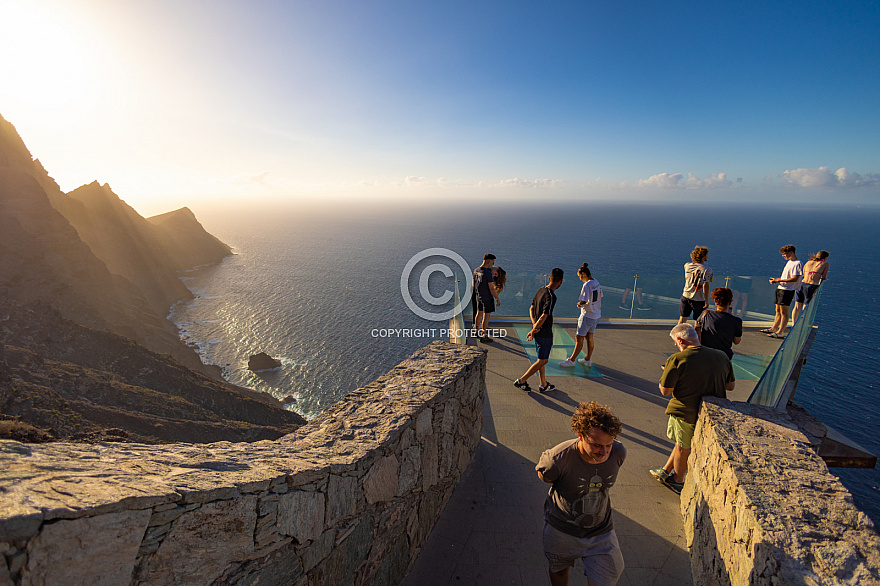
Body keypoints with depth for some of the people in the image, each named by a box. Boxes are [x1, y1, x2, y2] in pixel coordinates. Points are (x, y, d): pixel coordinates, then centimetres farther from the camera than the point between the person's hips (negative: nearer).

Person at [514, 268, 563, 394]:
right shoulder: (551, 297, -23)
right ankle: (521, 381, 10)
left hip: (538, 332, 9)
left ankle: (543, 385, 32)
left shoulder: (541, 290, 4)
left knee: (542, 359, 20)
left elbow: (531, 309, 8)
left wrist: (534, 324, -3)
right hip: (545, 334, -9)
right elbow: (543, 317, -24)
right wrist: (533, 331, -13)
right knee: (542, 361, 5)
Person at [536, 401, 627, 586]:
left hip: (601, 531, 2)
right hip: (561, 530, -2)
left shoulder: (618, 452, -22)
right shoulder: (560, 458, -34)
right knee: (559, 570, 24)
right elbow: (543, 475, -10)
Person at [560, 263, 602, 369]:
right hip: (596, 314, 9)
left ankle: (571, 360, 12)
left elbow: (583, 301, -27)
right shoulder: (597, 283, 5)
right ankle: (588, 360, 29)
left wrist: (579, 304, -4)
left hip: (587, 316, -9)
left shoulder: (587, 285, -22)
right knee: (589, 337, 18)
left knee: (579, 338, 2)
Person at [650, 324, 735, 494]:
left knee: (683, 447, 16)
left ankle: (678, 481, 36)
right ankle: (666, 471, 38)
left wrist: (666, 373, 2)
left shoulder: (676, 359, -19)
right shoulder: (722, 356, -2)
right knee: (684, 442, 22)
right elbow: (731, 385, 9)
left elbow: (665, 391, -16)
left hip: (685, 412, -5)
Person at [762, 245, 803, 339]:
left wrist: (779, 280, -18)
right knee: (778, 310, 14)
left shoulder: (798, 264, -13)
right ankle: (774, 328, 22)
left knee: (784, 311, -7)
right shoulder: (789, 262, 16)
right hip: (780, 288, 9)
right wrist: (776, 280, 8)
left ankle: (780, 332, -5)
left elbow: (794, 279, -19)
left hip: (788, 290, -9)